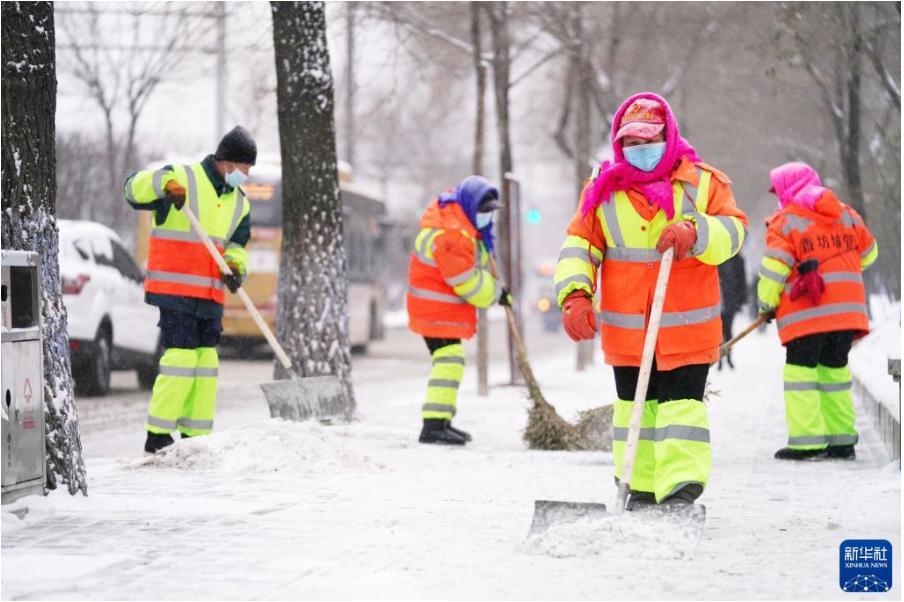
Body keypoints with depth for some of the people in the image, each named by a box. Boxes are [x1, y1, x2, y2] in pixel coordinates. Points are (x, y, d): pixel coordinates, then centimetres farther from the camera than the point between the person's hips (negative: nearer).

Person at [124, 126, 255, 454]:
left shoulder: (240, 203, 15)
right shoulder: (182, 178, -7)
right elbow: (134, 188, -15)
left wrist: (235, 268, -5)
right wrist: (165, 184, -34)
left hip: (210, 294, 8)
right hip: (174, 289, -8)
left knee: (206, 359, 7)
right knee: (182, 355, -14)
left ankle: (196, 436, 15)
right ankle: (157, 436, -8)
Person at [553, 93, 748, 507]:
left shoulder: (702, 184, 0)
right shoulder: (603, 191, 5)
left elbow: (733, 231, -9)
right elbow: (579, 246, 1)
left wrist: (694, 232, -30)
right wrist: (575, 295, -15)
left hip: (686, 329, -3)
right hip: (625, 330, 3)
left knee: (681, 405, -9)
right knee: (634, 406, 11)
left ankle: (680, 491, -13)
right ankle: (640, 490, 20)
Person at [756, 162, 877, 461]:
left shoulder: (785, 221, -5)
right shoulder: (846, 215, 13)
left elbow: (775, 268, -10)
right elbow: (867, 253, 23)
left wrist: (767, 304, 2)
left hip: (807, 312, -6)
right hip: (848, 309, 6)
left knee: (801, 370, -1)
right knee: (835, 369, 14)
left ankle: (806, 440, -9)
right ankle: (842, 440, 13)